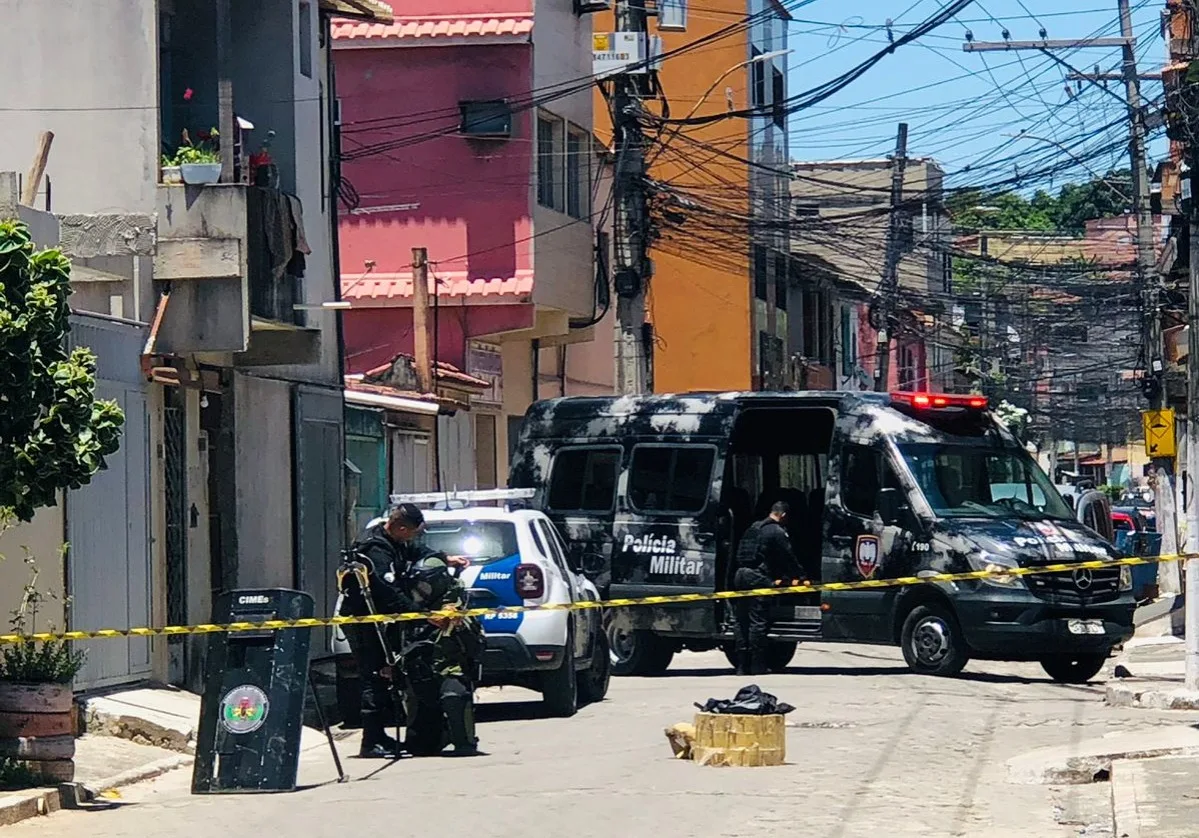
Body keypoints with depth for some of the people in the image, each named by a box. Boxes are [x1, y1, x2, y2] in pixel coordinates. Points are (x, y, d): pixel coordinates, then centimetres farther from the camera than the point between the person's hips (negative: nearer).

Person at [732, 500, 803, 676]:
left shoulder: (753, 528, 21)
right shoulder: (777, 532, -5)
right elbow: (789, 558, -2)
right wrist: (800, 576, 12)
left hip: (741, 575, 8)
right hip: (758, 578, -8)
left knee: (742, 622, 9)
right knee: (758, 622, -5)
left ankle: (742, 665, 10)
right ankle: (757, 666, -5)